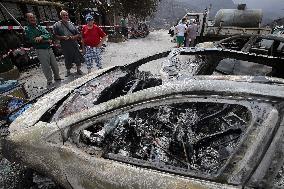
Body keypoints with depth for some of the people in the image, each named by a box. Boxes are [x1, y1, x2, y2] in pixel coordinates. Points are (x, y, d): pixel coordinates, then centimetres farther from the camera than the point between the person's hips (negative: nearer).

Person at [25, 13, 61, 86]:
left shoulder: (40, 27, 15)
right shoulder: (27, 29, 0)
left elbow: (48, 34, 2)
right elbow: (33, 40, -12)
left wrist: (41, 37, -19)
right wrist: (46, 40, -10)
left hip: (49, 48, 5)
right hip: (41, 50, -5)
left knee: (55, 64, 10)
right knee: (46, 67, -2)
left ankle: (57, 77, 26)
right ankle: (49, 81, 11)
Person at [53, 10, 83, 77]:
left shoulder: (71, 24, 11)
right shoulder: (56, 25, 3)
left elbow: (78, 34, 11)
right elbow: (55, 35, -1)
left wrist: (74, 37, -9)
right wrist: (62, 37, -17)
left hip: (74, 44, 2)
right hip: (65, 45, -2)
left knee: (77, 57, 5)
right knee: (67, 58, 7)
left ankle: (78, 70, 22)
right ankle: (68, 71, 24)